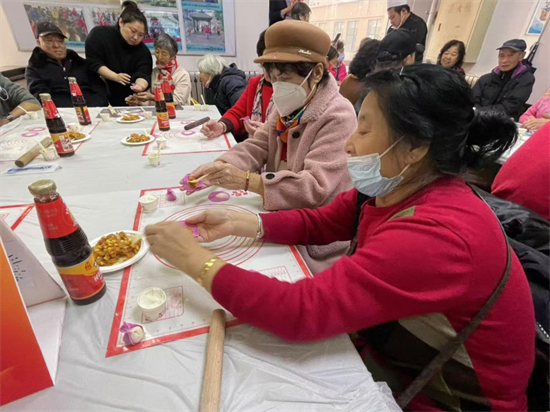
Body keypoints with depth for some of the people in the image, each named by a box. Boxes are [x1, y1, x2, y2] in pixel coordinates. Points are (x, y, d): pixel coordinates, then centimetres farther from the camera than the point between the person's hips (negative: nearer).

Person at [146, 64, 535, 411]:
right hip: (386, 347, 6)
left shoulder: (435, 236, -35)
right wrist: (237, 222, -13)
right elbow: (316, 223, -2)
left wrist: (194, 259, -28)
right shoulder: (392, 187, -8)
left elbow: (302, 311, -38)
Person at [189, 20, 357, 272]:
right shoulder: (289, 107, 5)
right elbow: (257, 147, 1)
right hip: (282, 217, 7)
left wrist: (248, 181, -35)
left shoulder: (338, 117, -20)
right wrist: (221, 166, -19)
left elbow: (315, 186, -28)